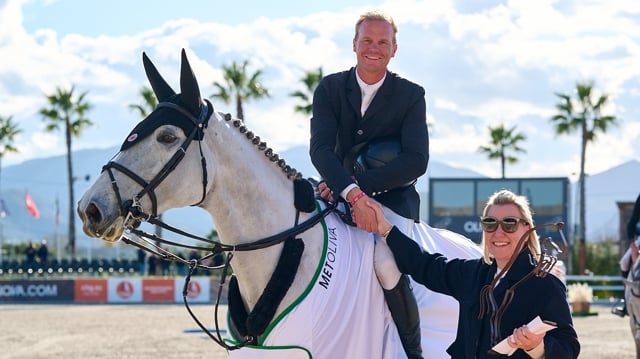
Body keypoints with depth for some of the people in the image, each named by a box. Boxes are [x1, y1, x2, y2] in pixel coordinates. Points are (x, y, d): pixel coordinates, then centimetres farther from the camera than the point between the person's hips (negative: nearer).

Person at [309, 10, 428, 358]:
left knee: (386, 264, -30)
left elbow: (416, 161, -14)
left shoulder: (411, 95, -5)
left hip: (393, 195, -3)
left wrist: (360, 184, -25)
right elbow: (320, 149, -16)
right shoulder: (330, 88, -2)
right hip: (338, 192, 3)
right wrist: (352, 194, -33)